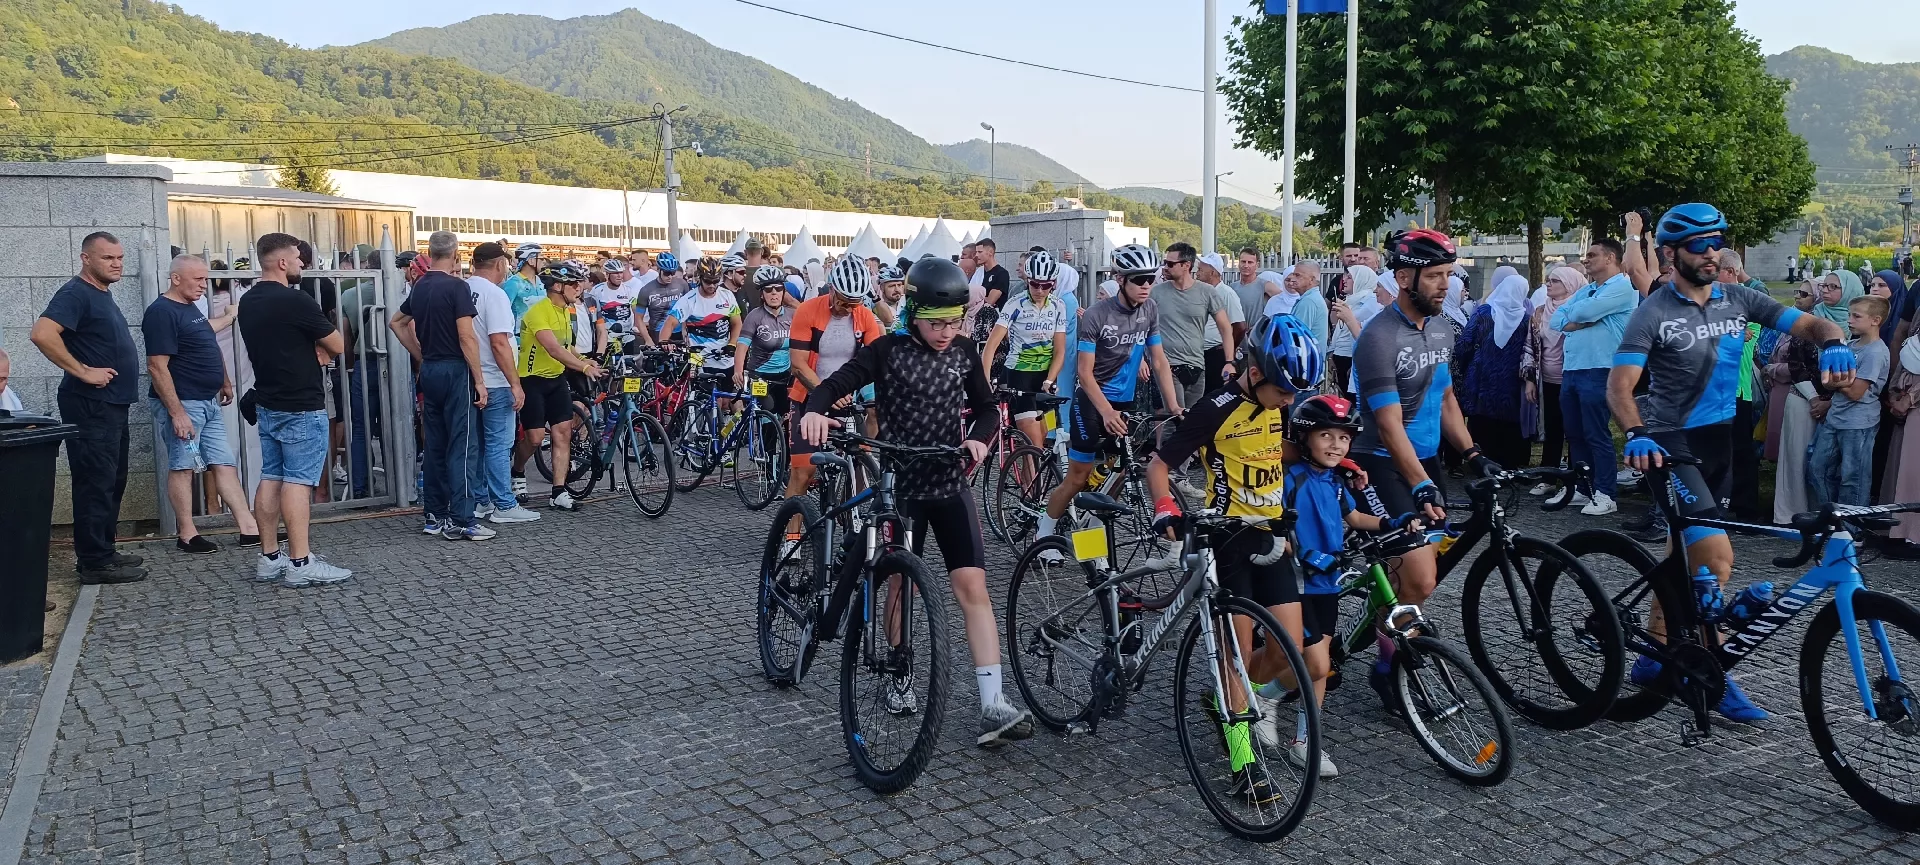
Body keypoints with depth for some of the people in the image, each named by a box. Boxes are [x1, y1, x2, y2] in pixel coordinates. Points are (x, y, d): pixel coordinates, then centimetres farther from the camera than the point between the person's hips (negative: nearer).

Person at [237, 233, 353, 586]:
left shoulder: (248, 302, 10)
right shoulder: (295, 300, -17)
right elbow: (338, 345, -10)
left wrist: (312, 349, 4)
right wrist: (321, 344, 10)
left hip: (267, 403, 9)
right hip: (301, 407, -8)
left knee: (270, 479, 10)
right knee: (297, 481, -8)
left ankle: (269, 558, 15)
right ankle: (300, 563, -7)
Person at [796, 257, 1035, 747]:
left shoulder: (964, 352, 2)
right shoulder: (887, 351, -8)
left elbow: (987, 408, 8)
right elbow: (834, 386, -13)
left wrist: (979, 439, -14)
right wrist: (814, 411, -35)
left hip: (950, 485, 2)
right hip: (899, 485, -2)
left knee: (972, 585, -8)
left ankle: (994, 706, -11)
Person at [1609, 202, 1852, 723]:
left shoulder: (1738, 300, 3)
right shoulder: (1654, 313, -13)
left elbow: (1809, 323, 0)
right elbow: (1619, 385, -20)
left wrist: (1833, 344, -23)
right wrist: (1637, 435, -37)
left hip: (1719, 441, 6)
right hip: (1672, 444, -6)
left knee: (1687, 555, 13)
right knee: (1717, 556, -16)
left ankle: (1654, 657, 27)